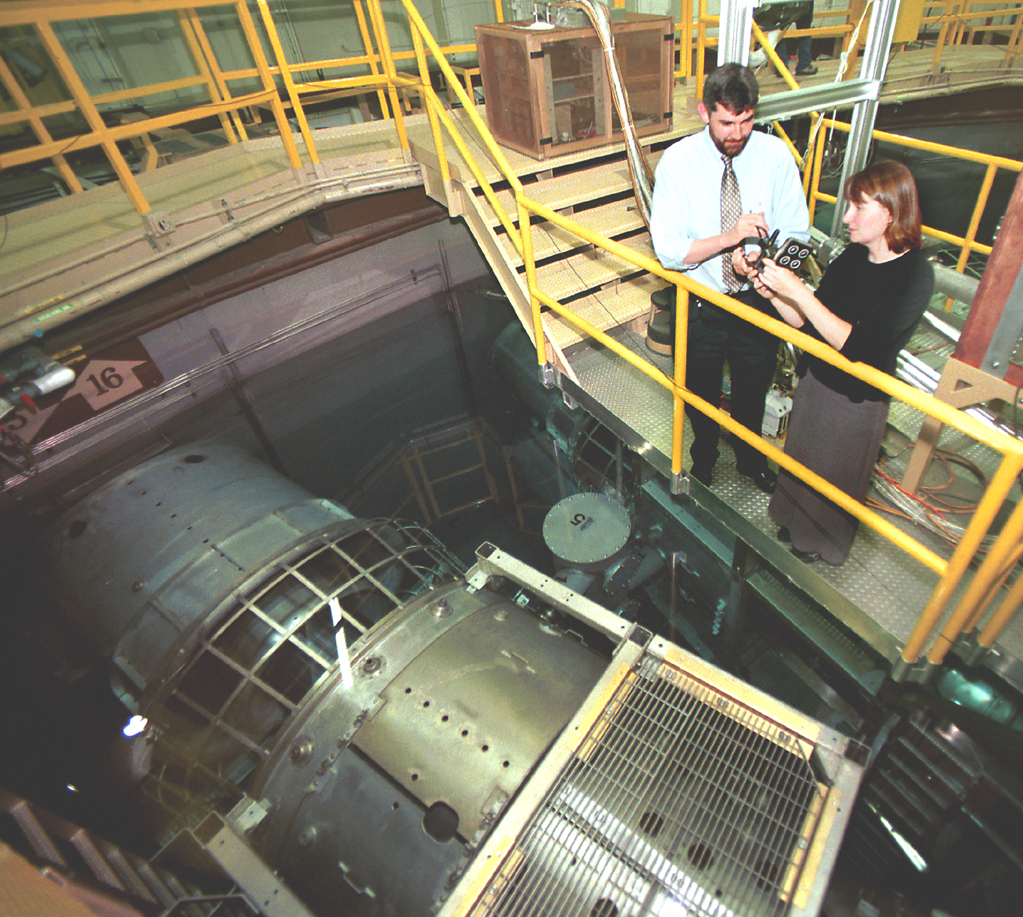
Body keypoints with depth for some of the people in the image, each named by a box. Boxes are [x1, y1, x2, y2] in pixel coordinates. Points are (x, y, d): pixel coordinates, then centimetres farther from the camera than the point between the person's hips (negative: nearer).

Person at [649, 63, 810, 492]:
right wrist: (729, 237, -32)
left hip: (758, 299, 2)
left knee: (753, 390, 20)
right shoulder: (677, 161, -13)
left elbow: (795, 231, -3)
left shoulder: (776, 155, -7)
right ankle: (704, 456, 48)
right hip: (700, 304, -2)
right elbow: (668, 250, -18)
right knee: (701, 392, 17)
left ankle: (751, 458, 50)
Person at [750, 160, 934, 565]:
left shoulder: (915, 276, -22)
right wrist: (775, 294, -17)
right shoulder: (853, 256, -4)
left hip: (857, 402, -6)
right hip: (815, 380, 6)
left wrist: (797, 291, -35)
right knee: (800, 458, 24)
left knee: (835, 478, 18)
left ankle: (822, 542, 47)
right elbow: (808, 324, 1)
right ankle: (794, 521, 52)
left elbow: (857, 346, -33)